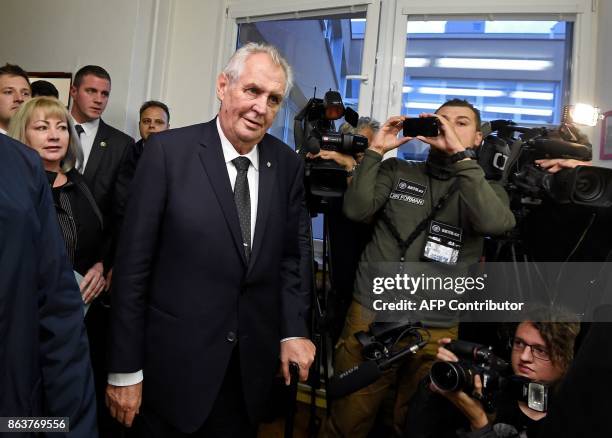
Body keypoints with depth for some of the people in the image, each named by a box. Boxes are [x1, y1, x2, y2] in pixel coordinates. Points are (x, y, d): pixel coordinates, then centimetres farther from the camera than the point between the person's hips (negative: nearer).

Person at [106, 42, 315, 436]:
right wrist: (124, 369, -8)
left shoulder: (287, 164, -1)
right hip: (175, 361, -3)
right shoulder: (168, 150, -12)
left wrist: (293, 330, -2)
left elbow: (289, 256, 7)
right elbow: (133, 264, -11)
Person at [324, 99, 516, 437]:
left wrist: (459, 153, -15)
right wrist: (376, 151, -7)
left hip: (435, 329, 1)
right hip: (370, 312, 0)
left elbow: (495, 223, -15)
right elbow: (356, 210, -5)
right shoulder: (397, 171, 9)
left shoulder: (488, 189, 8)